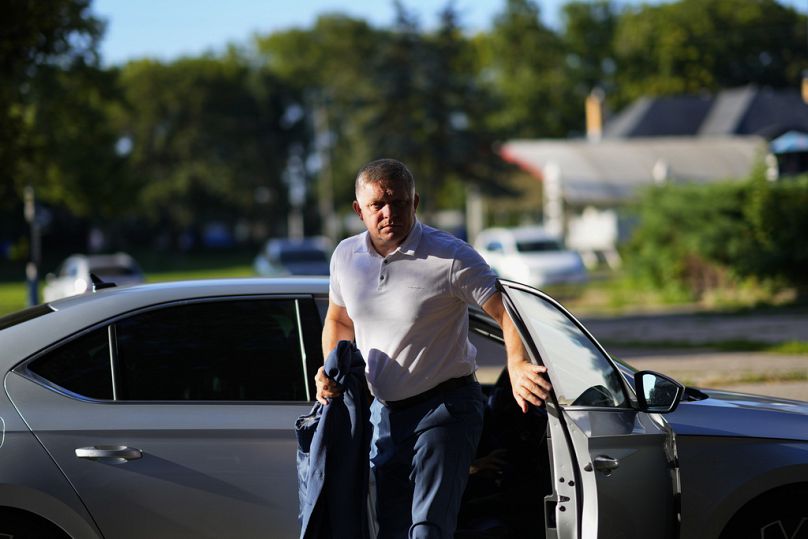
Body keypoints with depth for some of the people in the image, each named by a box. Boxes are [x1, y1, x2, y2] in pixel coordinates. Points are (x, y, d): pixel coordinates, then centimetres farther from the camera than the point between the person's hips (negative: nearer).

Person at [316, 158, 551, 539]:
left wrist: (517, 365, -39)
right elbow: (338, 320, 20)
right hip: (383, 413, 6)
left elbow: (507, 312, -20)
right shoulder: (346, 256, 3)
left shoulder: (450, 257, -16)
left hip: (445, 408, -6)